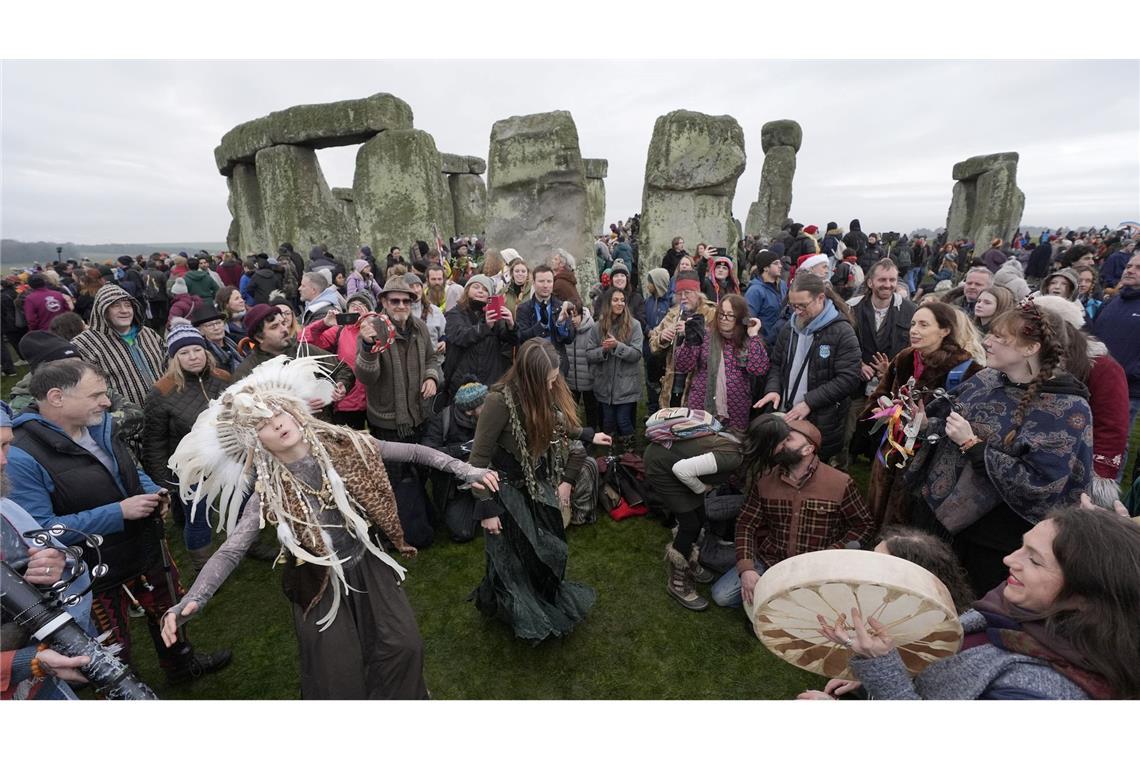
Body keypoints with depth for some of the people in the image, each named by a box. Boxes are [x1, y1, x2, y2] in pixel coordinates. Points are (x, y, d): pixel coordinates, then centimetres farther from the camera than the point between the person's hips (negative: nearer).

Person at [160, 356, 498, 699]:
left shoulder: (342, 444, -14)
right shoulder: (268, 491, -15)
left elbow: (412, 452, -11)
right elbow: (231, 550, -17)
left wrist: (465, 470, -16)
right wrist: (191, 600, -35)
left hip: (369, 566, 2)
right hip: (322, 584, -1)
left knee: (405, 647, 1)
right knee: (338, 677, 6)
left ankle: (402, 696, 32)